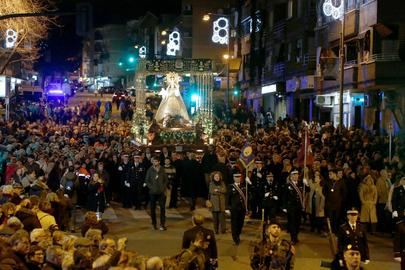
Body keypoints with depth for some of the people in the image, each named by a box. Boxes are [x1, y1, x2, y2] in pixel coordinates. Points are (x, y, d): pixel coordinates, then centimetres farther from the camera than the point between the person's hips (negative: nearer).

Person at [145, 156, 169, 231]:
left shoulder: (162, 170, 3)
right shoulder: (150, 170, 0)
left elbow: (166, 180, 8)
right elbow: (147, 180, 2)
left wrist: (164, 187, -3)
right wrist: (151, 187, -7)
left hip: (161, 192, 0)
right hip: (153, 192, 0)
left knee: (163, 207, -6)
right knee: (153, 208, 7)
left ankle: (162, 224, -2)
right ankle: (154, 223, 19)